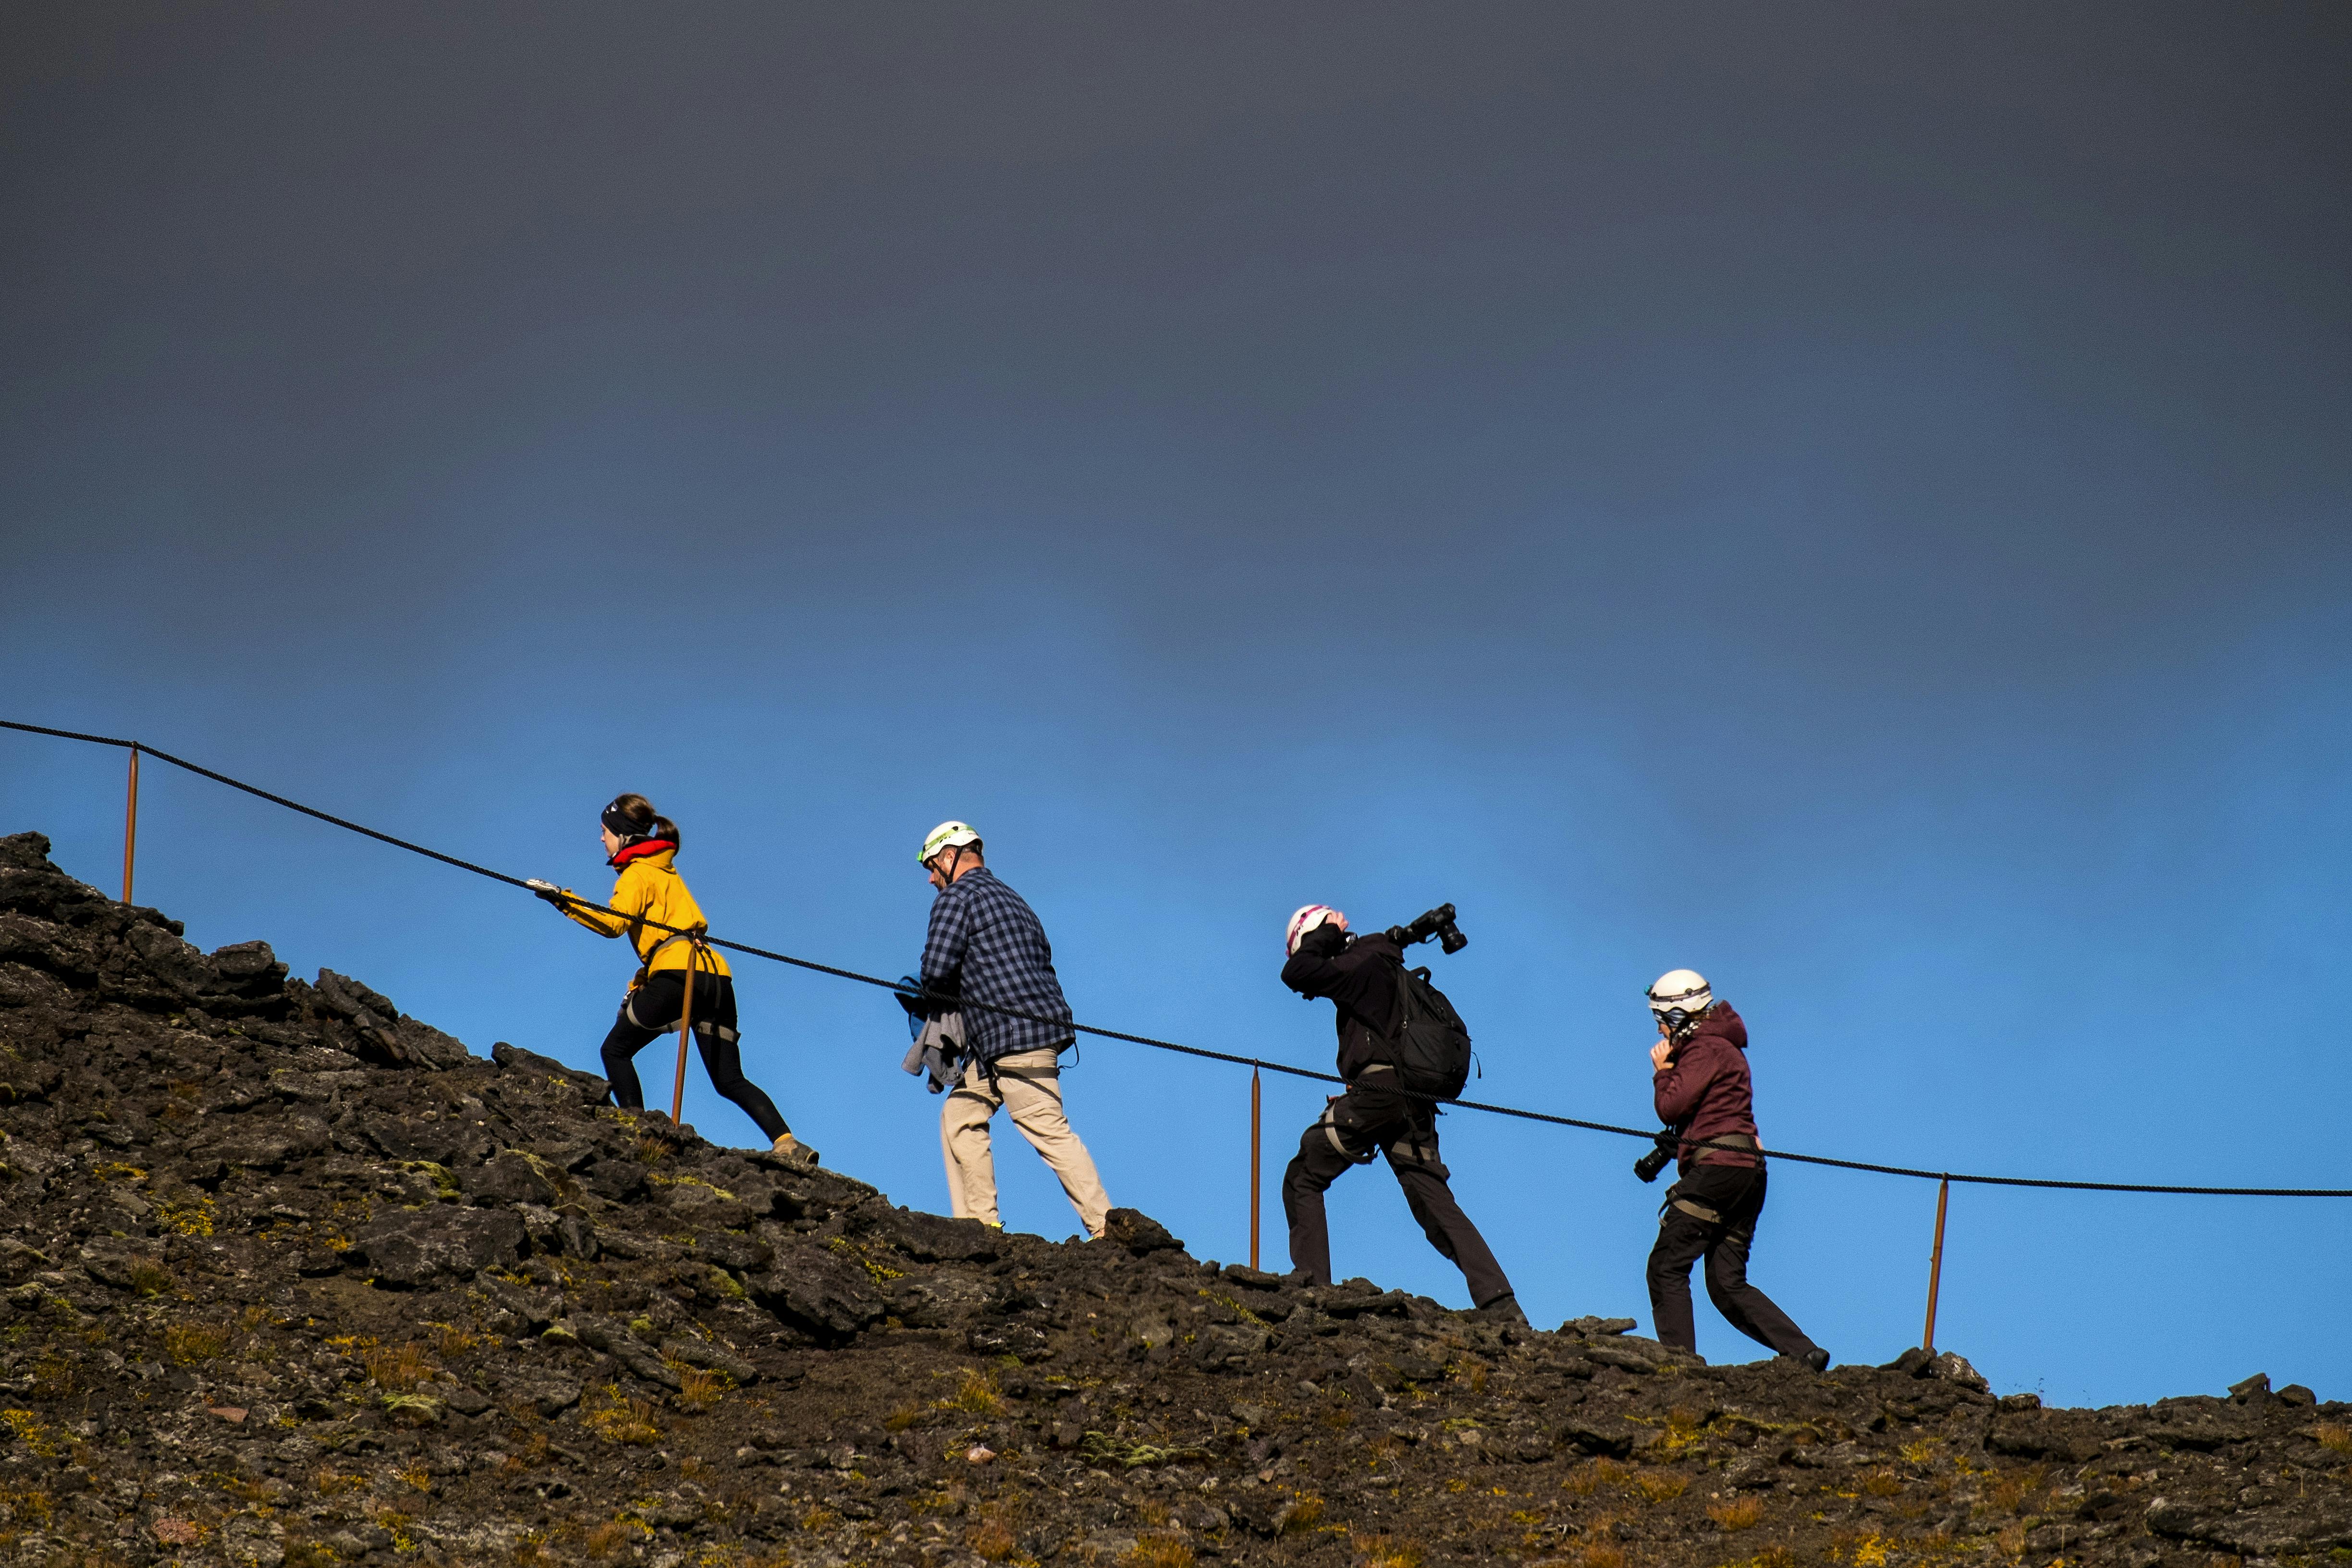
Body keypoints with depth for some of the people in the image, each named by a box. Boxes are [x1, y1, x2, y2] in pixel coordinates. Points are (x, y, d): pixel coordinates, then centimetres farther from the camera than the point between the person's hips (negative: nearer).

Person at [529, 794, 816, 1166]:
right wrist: (643, 980, 27)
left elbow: (615, 923, -12)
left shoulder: (637, 872, 4)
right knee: (730, 1081, 4)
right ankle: (789, 1145, -15)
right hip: (716, 977, 8)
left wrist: (563, 900, -15)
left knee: (616, 1049, 8)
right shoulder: (666, 871, 30)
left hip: (677, 970, -8)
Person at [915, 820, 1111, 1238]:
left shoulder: (957, 897, -4)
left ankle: (1106, 1227, -16)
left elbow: (937, 970, -15)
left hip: (1014, 1034, -10)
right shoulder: (1009, 898, 25)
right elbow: (1043, 960, 23)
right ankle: (979, 1221, 11)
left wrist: (934, 993, 10)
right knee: (960, 1116, 15)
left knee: (1049, 1132, -12)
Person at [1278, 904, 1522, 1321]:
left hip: (1378, 1091, -9)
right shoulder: (1390, 971, 27)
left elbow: (1296, 973, -11)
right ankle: (1501, 1305, -11)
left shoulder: (1364, 963, -2)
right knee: (1435, 1202, 2)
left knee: (1303, 1178, 3)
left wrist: (1325, 936, 5)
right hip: (1414, 1104, 9)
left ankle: (1312, 1284, -9)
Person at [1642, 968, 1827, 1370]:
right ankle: (1805, 1354, -5)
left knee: (1666, 1267, -7)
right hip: (1746, 1171, 10)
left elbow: (1671, 1107, -12)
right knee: (1728, 1284, 6)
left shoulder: (1706, 1050, -7)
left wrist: (1662, 1070, 5)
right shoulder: (1724, 1048, 25)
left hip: (1717, 1167, -10)